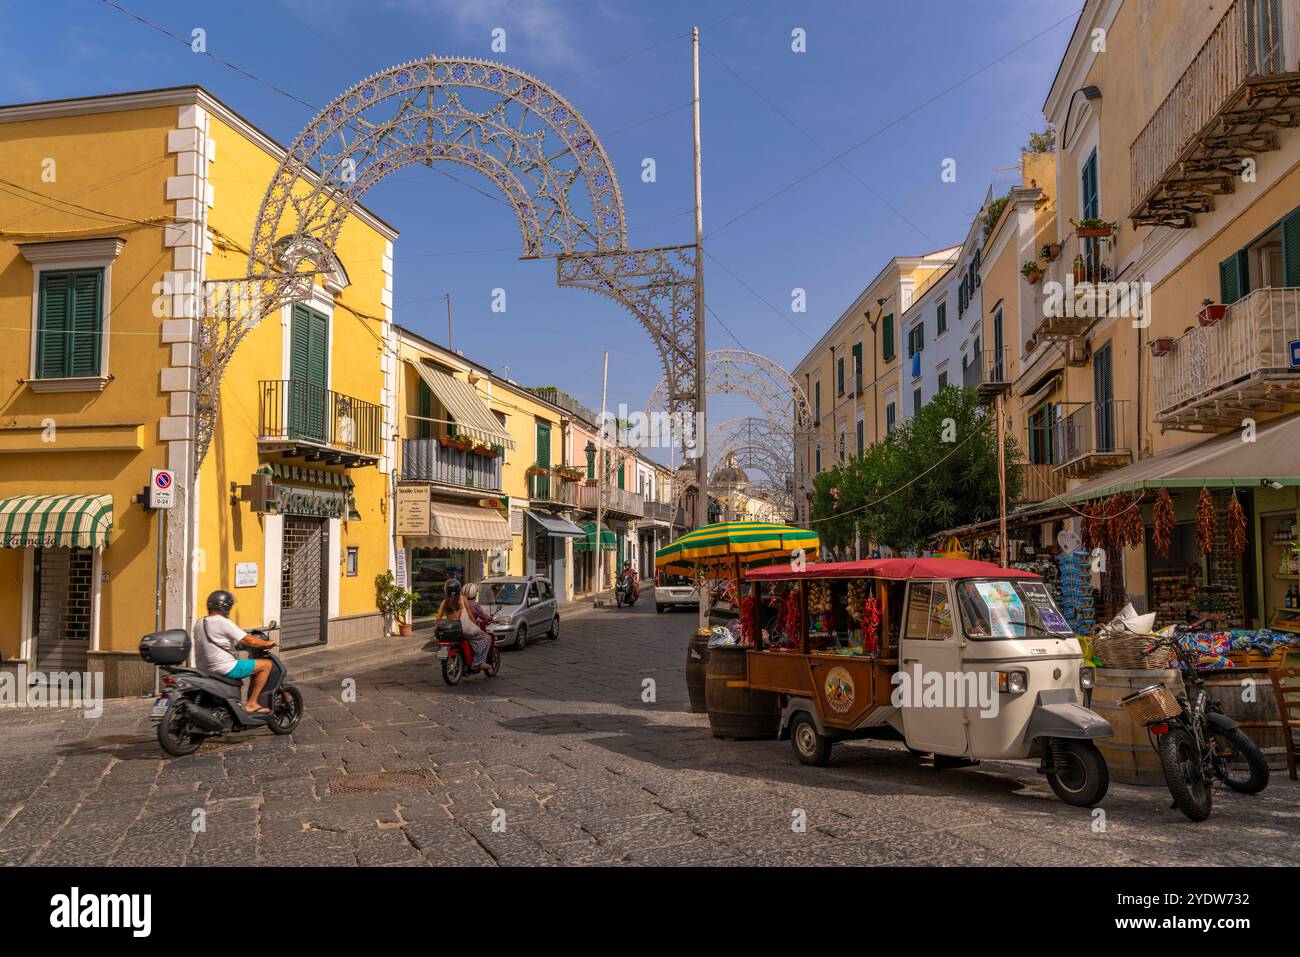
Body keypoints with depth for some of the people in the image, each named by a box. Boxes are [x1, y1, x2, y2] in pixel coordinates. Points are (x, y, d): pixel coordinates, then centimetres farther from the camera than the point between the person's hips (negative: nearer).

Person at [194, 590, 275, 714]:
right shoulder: (223, 622, -15)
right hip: (225, 668, -9)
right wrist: (267, 643, 1)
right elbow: (249, 641, -16)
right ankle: (251, 704, -5)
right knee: (266, 664, -4)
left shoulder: (199, 623, 10)